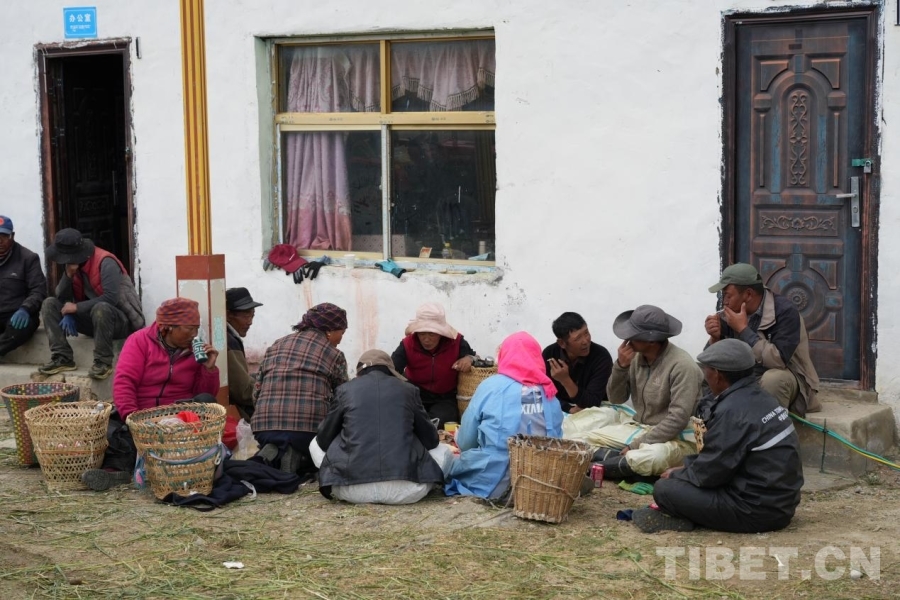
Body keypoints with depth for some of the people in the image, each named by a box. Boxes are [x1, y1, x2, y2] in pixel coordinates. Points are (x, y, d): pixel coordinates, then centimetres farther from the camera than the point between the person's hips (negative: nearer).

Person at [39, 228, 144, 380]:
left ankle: (103, 362, -25)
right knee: (50, 304, -5)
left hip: (122, 320, -7)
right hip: (93, 318, 8)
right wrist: (69, 275, -21)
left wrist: (77, 307, -24)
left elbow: (111, 298, -31)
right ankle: (63, 357, -13)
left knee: (100, 308, -40)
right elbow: (62, 297, -3)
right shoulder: (73, 263, -1)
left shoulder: (105, 263, -23)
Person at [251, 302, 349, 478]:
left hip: (264, 425, 4)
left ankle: (270, 454, -5)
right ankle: (296, 458, -15)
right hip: (310, 427, -4)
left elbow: (256, 393, 18)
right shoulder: (334, 354, 8)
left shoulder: (275, 347, 21)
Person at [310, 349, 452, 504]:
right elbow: (430, 440, 16)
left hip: (352, 490, 0)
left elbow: (323, 440, 16)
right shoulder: (408, 389, 10)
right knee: (444, 450, 28)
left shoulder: (345, 389, 10)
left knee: (315, 444, 28)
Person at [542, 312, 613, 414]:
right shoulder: (549, 354, -8)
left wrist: (565, 380, -31)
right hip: (562, 412, 2)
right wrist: (570, 409, -22)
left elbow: (592, 404, -20)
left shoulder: (601, 357, -16)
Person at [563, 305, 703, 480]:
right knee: (580, 438, 0)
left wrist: (636, 445, -24)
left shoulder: (681, 365, -20)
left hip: (673, 438, -7)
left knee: (650, 457, -42)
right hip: (640, 429, 7)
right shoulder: (637, 357, 0)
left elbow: (678, 419, -25)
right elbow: (616, 398, 7)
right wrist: (621, 366, -12)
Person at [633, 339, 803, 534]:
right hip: (780, 502, 10)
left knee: (664, 489, -9)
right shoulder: (759, 398, 9)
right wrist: (686, 469, 14)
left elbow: (710, 472, -15)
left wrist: (677, 475, 4)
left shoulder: (732, 411, -20)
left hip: (758, 511, -10)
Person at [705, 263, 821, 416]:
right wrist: (715, 338, -19)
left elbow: (778, 360, -33)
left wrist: (744, 330, -29)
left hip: (785, 380, -6)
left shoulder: (784, 311, -21)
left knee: (772, 378, -35)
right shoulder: (731, 314, -3)